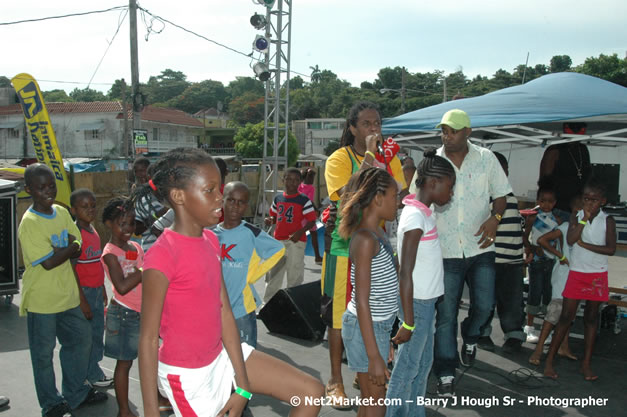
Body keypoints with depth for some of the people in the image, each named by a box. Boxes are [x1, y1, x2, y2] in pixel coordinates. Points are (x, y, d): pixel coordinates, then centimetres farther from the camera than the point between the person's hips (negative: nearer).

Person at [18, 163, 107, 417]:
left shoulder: (62, 213, 3)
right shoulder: (29, 223, -17)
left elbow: (79, 248, 4)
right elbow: (48, 263, -22)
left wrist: (60, 251, -15)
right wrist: (70, 247, -10)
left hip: (68, 295, 7)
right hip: (41, 300, -7)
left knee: (80, 341, 17)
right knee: (43, 354, 8)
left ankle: (76, 394, 35)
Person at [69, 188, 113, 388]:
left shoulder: (93, 230, 9)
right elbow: (71, 269, -19)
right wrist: (82, 300, -20)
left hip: (97, 290, 8)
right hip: (84, 291, -8)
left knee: (98, 332, 16)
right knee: (87, 335, 2)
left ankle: (94, 370, 30)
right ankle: (92, 375, 15)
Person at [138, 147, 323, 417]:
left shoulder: (210, 241, 0)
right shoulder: (162, 255, -24)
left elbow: (225, 313, -1)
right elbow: (148, 339, -19)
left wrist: (243, 386, 0)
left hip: (220, 355, 7)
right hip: (186, 374, -7)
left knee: (311, 393, 6)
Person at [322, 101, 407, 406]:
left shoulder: (389, 158, 8)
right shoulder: (339, 159, -7)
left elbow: (402, 197, 5)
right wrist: (368, 155, -21)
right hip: (345, 247, -4)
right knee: (340, 315, 2)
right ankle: (335, 382, 17)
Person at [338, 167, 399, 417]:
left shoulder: (376, 232, 7)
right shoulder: (365, 239, -21)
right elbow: (362, 301, -23)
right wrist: (374, 356, -22)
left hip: (378, 325, 9)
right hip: (365, 328, -9)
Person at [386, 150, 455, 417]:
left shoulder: (424, 212, 8)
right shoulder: (415, 216, -21)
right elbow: (405, 274, -22)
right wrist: (408, 322, -20)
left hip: (427, 300, 10)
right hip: (417, 303, -10)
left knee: (423, 363, 19)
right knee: (407, 367, 4)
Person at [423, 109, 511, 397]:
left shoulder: (486, 158, 1)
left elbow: (500, 194, 9)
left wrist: (495, 218, -11)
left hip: (480, 247, 1)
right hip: (446, 250, -1)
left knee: (484, 305, 3)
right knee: (446, 314, 2)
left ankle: (470, 338, 39)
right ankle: (445, 375, 15)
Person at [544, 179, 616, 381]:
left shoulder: (607, 220, -1)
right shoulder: (576, 216, 0)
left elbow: (611, 249, -11)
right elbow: (570, 240, -16)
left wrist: (584, 244, -13)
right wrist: (585, 219, -17)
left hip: (598, 275, 1)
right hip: (576, 273, 0)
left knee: (591, 317, 8)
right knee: (566, 315, -1)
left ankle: (586, 363, 16)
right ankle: (549, 360, 5)